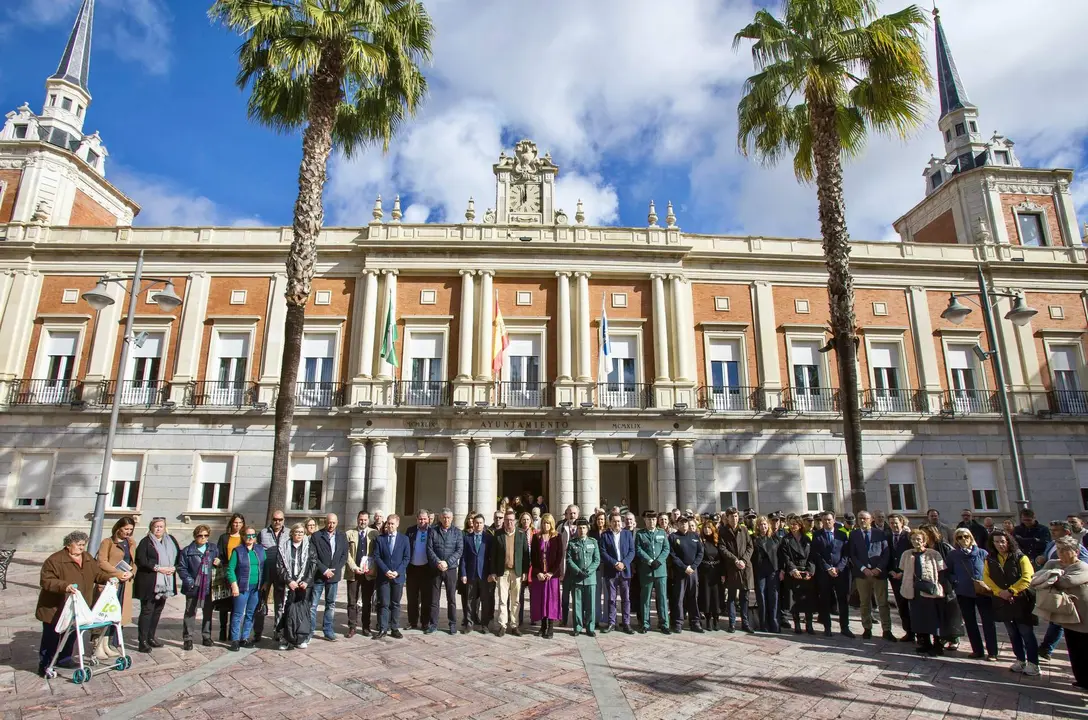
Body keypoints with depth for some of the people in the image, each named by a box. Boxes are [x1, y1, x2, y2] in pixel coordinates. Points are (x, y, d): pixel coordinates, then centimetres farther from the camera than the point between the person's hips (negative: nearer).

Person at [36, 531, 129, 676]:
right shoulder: (55, 560, -18)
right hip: (54, 609, -7)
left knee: (71, 636, 17)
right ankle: (44, 665, 17)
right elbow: (46, 581, -23)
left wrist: (110, 578, -7)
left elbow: (98, 574, 12)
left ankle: (64, 659, 32)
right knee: (51, 637, 4)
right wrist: (65, 586, -37)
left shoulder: (88, 559, 6)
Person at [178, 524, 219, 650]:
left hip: (208, 587, 3)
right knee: (190, 613, 3)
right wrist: (189, 581, -15)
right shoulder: (188, 551, -5)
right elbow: (181, 568, -5)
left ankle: (206, 637, 23)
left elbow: (218, 562, 17)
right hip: (193, 587, -3)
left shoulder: (213, 549, 5)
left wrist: (218, 562, -7)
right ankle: (187, 639, 14)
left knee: (208, 612, 11)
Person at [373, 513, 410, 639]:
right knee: (383, 604, 2)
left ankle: (395, 629, 14)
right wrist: (386, 571, -12)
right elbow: (376, 557, -2)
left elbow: (407, 558, 0)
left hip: (398, 576, 0)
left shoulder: (404, 539, 3)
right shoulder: (380, 538, 2)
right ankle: (382, 629, 9)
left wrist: (397, 571, -11)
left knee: (396, 604, 7)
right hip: (383, 576, 0)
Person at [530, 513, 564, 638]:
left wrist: (551, 572, -10)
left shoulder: (557, 537, 1)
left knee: (551, 599, -2)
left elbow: (560, 556, -2)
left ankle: (550, 628, 3)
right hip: (538, 574, 2)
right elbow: (532, 556, 3)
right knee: (540, 599, 3)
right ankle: (543, 625, 17)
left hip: (552, 573, -2)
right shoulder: (536, 537, 6)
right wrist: (537, 572, -7)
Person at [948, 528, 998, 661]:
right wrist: (956, 580, -10)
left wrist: (987, 584, -12)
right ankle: (978, 651, 21)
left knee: (988, 622, 0)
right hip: (963, 594, 2)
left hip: (983, 593, -2)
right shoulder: (953, 555, 0)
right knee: (970, 623, 9)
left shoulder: (982, 553, -4)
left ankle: (992, 653, 10)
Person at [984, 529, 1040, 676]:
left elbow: (1027, 577, -16)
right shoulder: (990, 559, 5)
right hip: (1002, 601, 4)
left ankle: (1033, 663, 11)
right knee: (1013, 633, 13)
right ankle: (1021, 660, 26)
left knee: (1026, 633, 0)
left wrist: (1011, 591, -19)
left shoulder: (1020, 557, -7)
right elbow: (986, 577, -1)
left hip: (1021, 601, -4)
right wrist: (999, 592, -14)